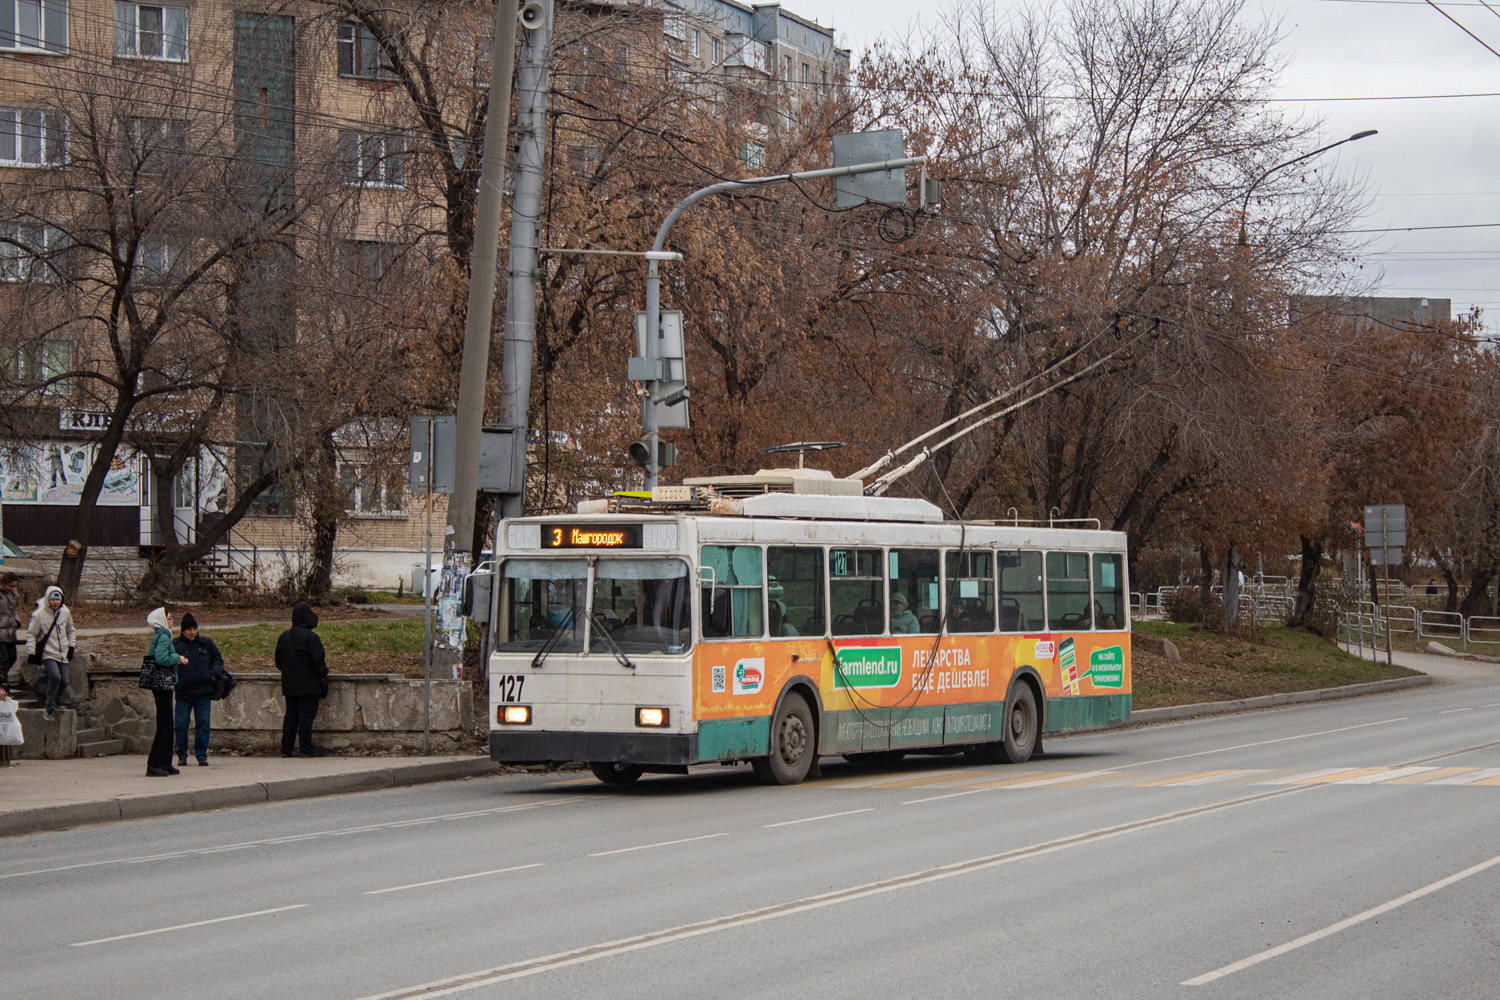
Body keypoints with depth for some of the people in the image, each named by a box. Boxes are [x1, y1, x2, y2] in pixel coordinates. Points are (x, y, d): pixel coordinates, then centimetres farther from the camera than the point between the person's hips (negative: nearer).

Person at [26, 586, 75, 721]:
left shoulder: (65, 613, 3)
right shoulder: (39, 614, -10)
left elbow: (70, 631, 20)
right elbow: (31, 634, -3)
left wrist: (72, 646, 14)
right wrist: (31, 653, -8)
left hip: (63, 654, 5)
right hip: (48, 653, -5)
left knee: (64, 681, 2)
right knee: (55, 676, -24)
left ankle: (56, 702, 31)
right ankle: (49, 707, -11)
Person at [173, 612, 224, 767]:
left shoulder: (206, 643, 9)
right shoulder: (175, 645, 2)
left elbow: (217, 658, 16)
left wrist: (214, 673, -1)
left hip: (203, 692, 1)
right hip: (183, 692, -1)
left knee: (203, 723, 0)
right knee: (181, 724, 0)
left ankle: (202, 755, 9)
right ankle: (182, 756, 12)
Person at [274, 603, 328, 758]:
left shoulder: (283, 637, 8)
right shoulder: (310, 638, -15)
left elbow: (278, 663, 15)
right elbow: (318, 662, -16)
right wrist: (324, 677, -3)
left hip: (289, 685, 6)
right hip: (309, 685, -6)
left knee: (290, 716, 11)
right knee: (306, 715, -3)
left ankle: (286, 749, 10)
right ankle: (306, 749, -4)